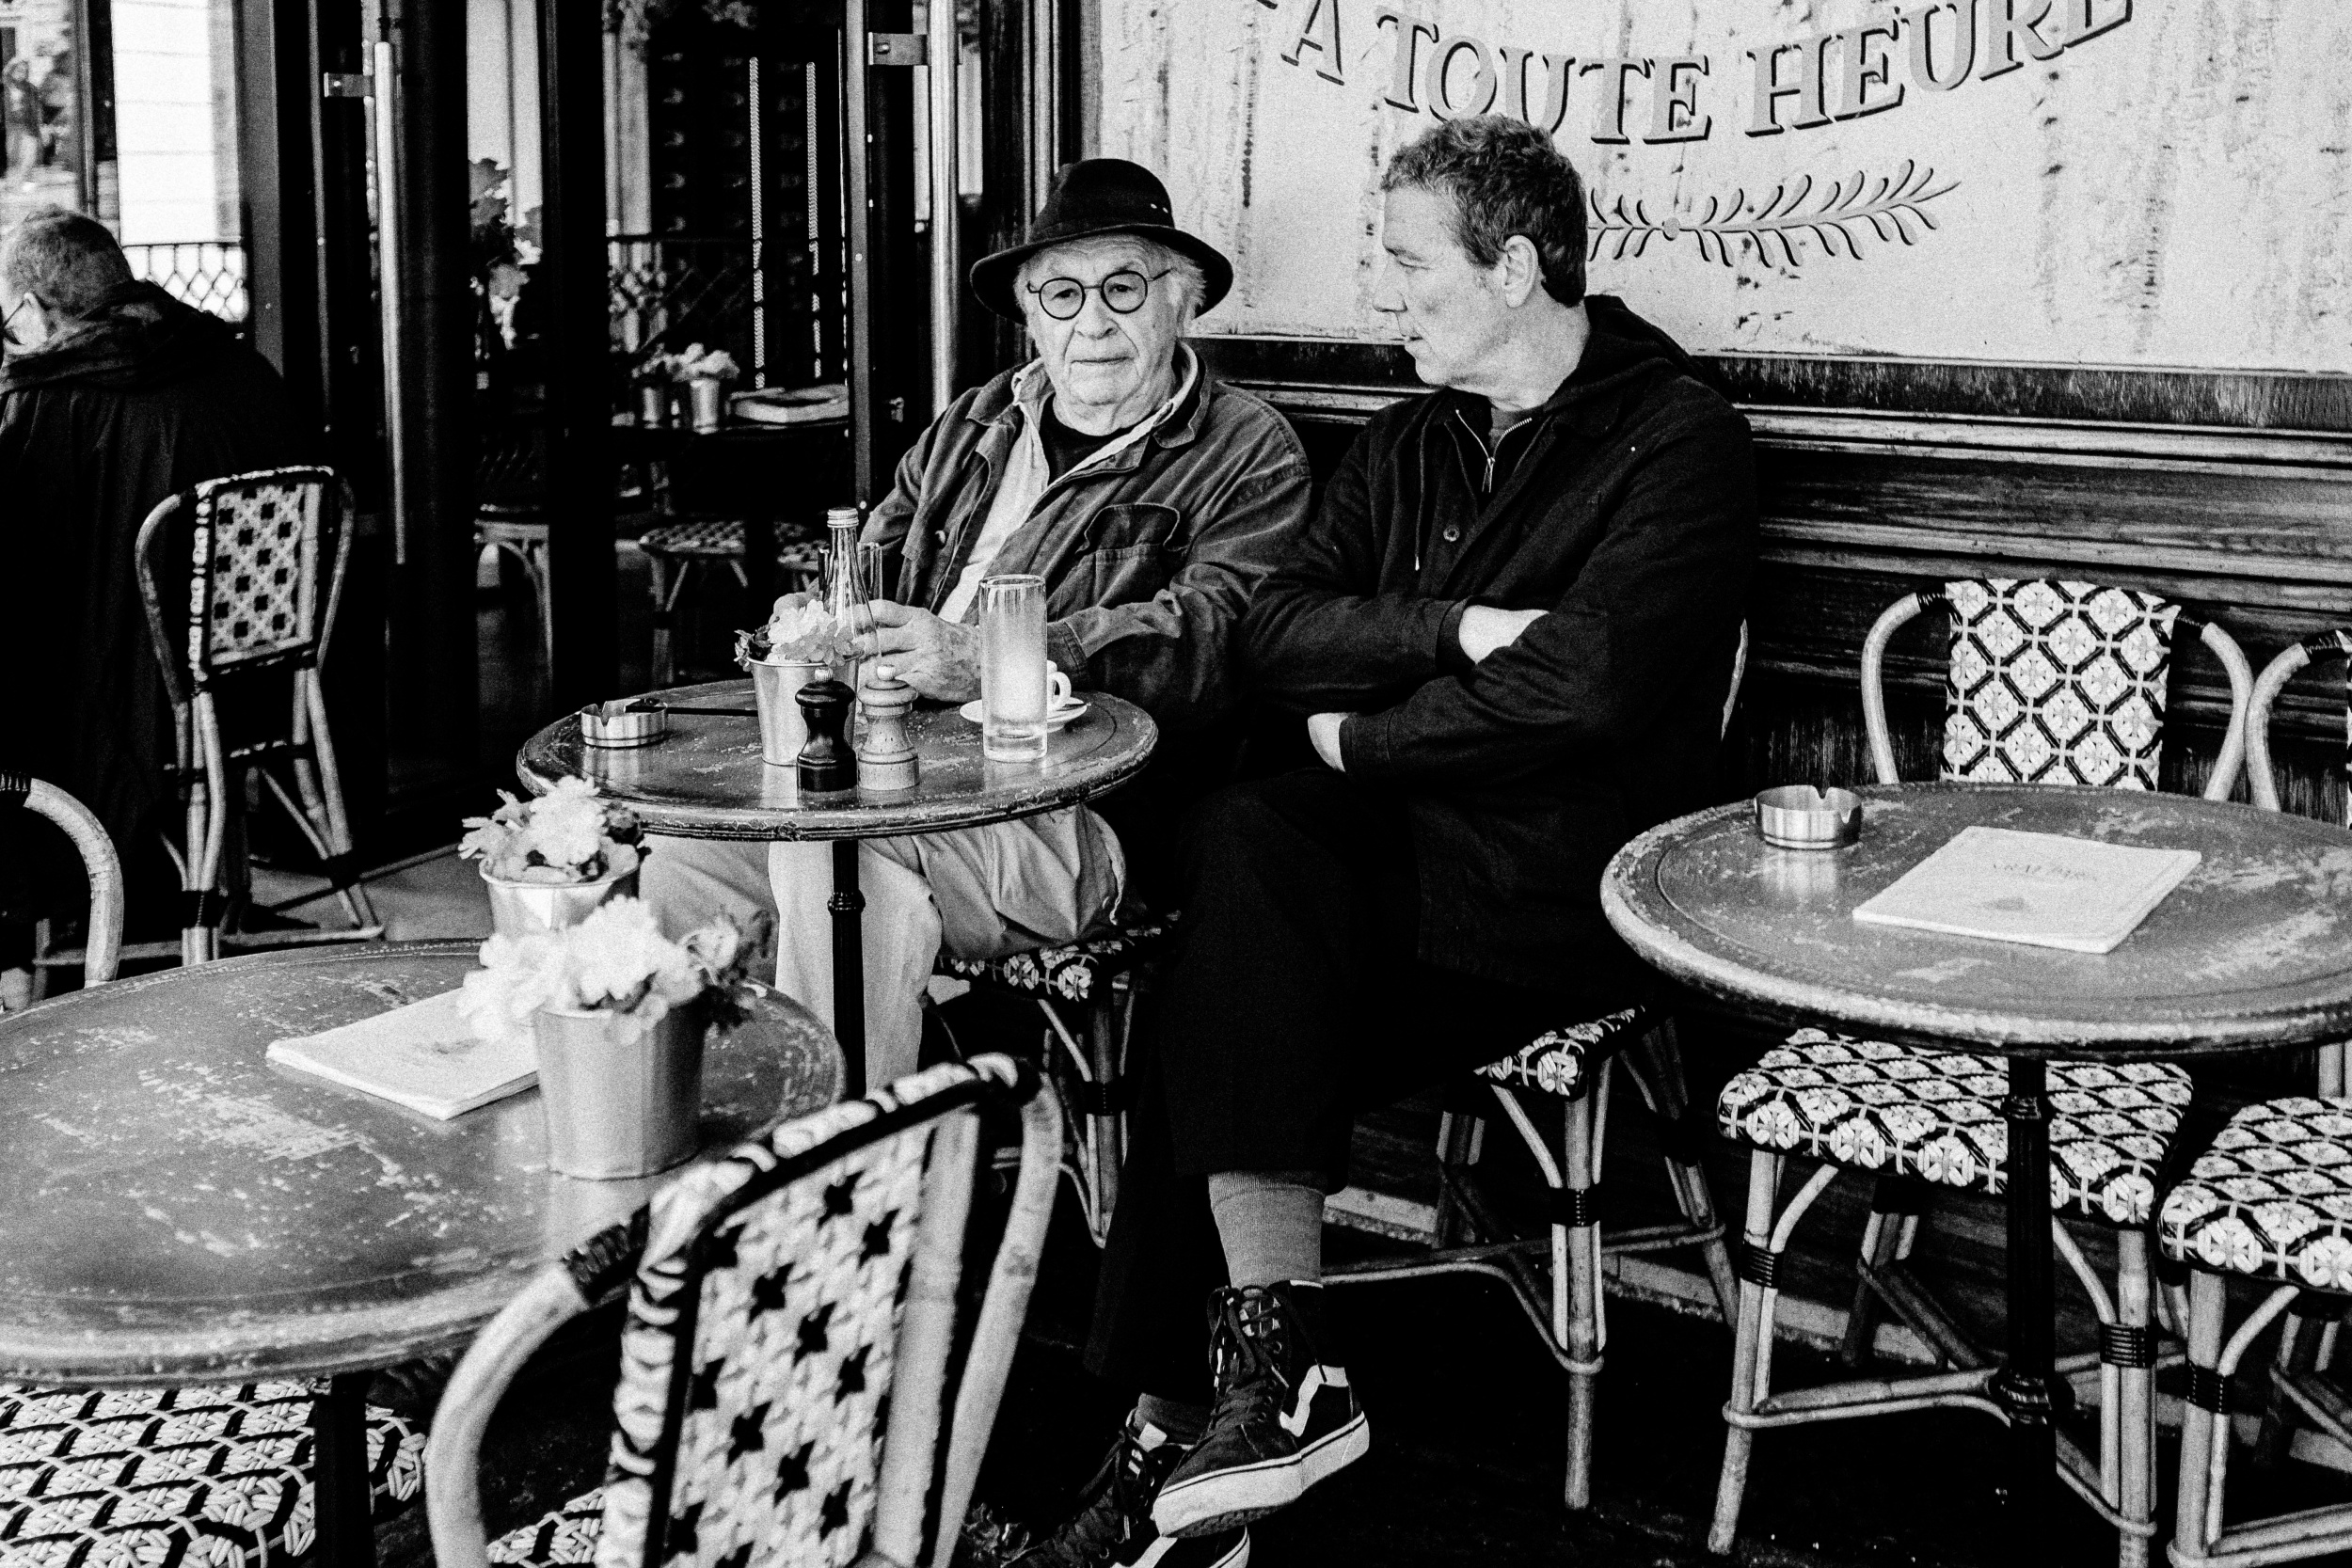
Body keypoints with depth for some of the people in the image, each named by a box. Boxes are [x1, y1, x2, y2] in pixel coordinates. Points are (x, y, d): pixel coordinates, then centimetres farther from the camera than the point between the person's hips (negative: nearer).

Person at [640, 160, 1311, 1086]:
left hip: (1090, 823, -7)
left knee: (831, 853, -30)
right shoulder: (972, 426, 22)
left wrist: (979, 659, -27)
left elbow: (1206, 642, -15)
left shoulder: (1250, 456, 1)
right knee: (684, 859, -10)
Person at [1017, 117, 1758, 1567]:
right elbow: (1281, 633, 6)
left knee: (1221, 1023, -24)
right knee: (1246, 842, -25)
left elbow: (1583, 683, -19)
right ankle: (1275, 1368, -24)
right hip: (1391, 850, 6)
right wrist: (1454, 631, -12)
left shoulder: (1675, 437, -5)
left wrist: (1362, 737, -7)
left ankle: (1184, 1430, -15)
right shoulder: (1409, 442, 18)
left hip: (1565, 889, -6)